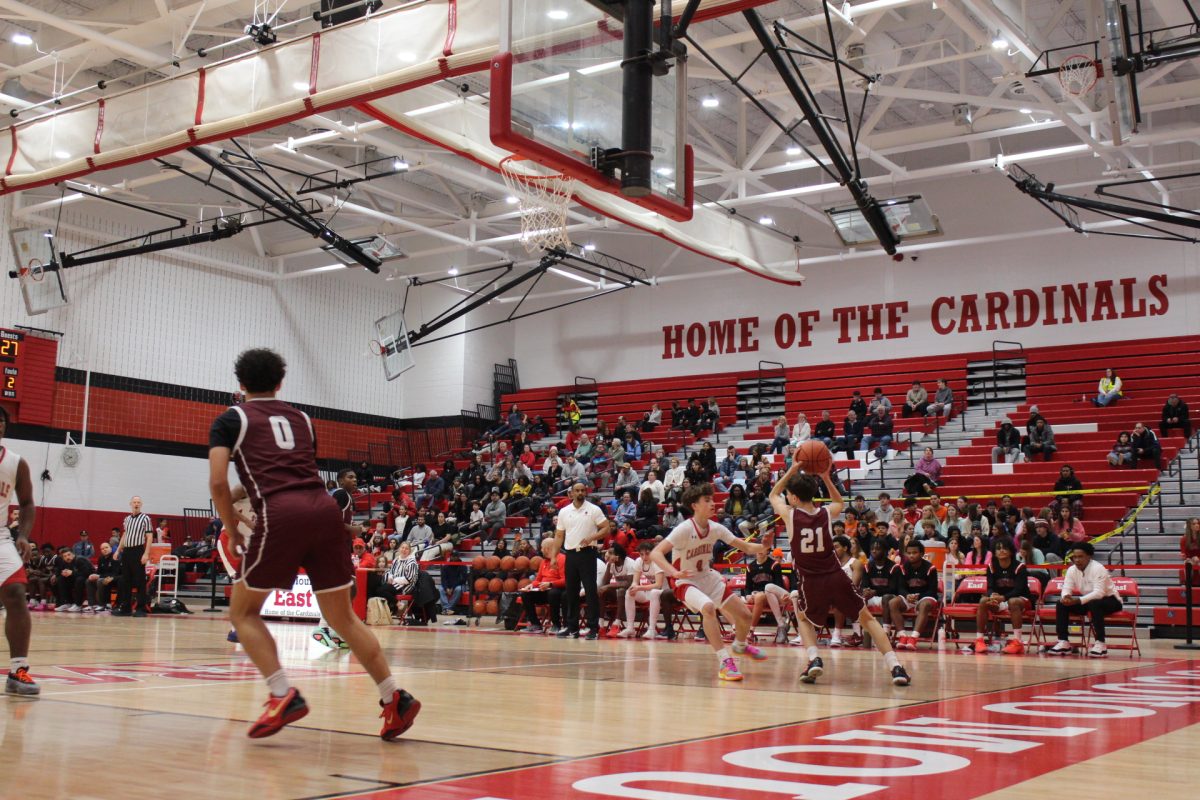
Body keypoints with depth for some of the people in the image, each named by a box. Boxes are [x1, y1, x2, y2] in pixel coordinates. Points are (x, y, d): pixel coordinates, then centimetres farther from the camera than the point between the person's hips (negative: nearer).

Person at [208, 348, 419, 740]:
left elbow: (218, 482, 1)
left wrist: (233, 531, 14)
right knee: (342, 616, 14)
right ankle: (395, 697, 6)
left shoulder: (231, 419, 14)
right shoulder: (301, 418, 27)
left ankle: (283, 695, -5)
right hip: (325, 509, 4)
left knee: (243, 611, 13)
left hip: (280, 515, -4)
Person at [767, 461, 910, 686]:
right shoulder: (827, 513, 2)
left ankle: (814, 659, 3)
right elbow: (839, 501, 29)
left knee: (803, 618, 27)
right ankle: (895, 667, 3)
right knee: (867, 618, 15)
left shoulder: (789, 515, -3)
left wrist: (792, 470, 17)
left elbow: (773, 495, 20)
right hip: (836, 577, 1)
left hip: (810, 582, -1)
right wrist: (826, 477, 19)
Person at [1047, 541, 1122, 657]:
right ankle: (1063, 643, -10)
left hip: (1109, 600, -6)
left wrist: (1078, 600, -46)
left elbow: (1099, 593, -34)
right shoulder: (1071, 570, -5)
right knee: (1062, 603, -13)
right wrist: (1065, 597, -34)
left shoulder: (1098, 568, -25)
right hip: (1087, 601, 6)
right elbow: (1066, 589, -8)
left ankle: (1100, 644, -31)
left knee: (1094, 604, -39)